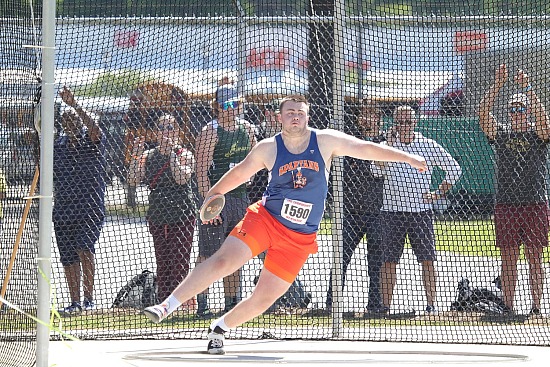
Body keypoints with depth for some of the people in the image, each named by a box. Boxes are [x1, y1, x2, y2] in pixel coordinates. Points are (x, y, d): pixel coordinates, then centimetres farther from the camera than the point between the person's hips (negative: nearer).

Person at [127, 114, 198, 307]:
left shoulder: (185, 155, -1)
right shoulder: (148, 155, 10)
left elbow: (181, 178, -19)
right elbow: (133, 181, 2)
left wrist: (171, 152, -19)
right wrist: (136, 156, -8)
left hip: (181, 215, -5)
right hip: (157, 216, 5)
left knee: (179, 262, -12)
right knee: (162, 263, 6)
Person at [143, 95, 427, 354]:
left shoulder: (325, 141, -2)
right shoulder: (268, 148, -1)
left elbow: (366, 148, -1)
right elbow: (239, 173, 14)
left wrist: (408, 158, -2)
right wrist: (213, 194, 18)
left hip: (300, 238, 1)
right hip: (264, 219, -1)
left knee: (265, 298, -1)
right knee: (223, 260, -21)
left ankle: (220, 328, 21)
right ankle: (167, 306, -19)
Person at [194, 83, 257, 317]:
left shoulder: (246, 128, 10)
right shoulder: (210, 132, -10)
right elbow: (202, 171, -15)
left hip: (240, 196, 7)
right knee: (209, 254, -6)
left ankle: (232, 303, 16)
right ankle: (202, 304, -3)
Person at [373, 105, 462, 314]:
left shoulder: (428, 146, 5)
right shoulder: (386, 145, 5)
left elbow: (454, 169, 13)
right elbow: (377, 170, -12)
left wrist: (439, 193, 6)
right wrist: (388, 145, -16)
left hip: (421, 210, 0)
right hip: (392, 209, 0)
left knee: (427, 260, -3)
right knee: (389, 260, 0)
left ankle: (430, 304, 0)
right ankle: (385, 305, 2)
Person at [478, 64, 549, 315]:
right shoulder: (500, 134, 9)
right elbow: (483, 115, -6)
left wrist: (528, 89, -26)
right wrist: (497, 85, -15)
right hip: (505, 205, 2)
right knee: (508, 259, 3)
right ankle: (508, 307, 5)